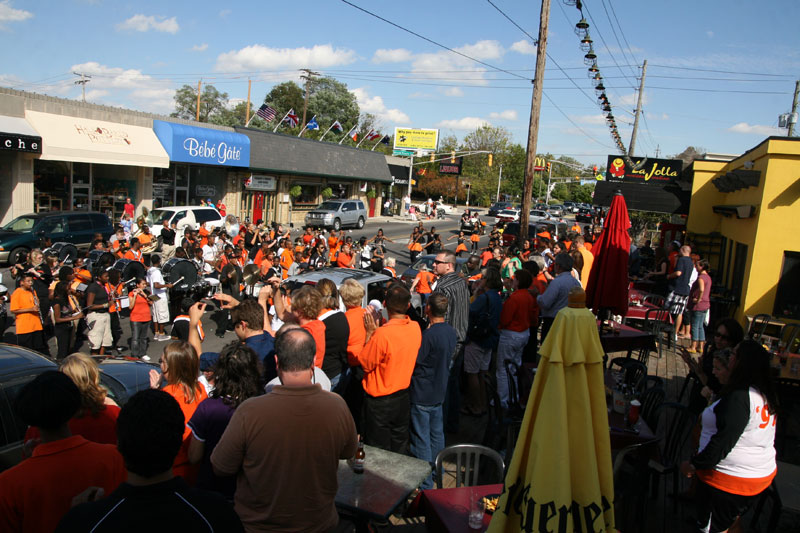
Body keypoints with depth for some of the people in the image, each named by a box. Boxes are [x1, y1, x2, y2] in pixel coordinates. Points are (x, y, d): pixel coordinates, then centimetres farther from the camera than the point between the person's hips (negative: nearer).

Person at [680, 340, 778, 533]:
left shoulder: (739, 397, -26)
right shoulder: (765, 395, 3)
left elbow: (723, 442, -29)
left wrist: (694, 464, -19)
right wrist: (726, 382, 14)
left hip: (728, 480, -9)